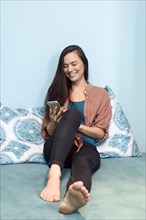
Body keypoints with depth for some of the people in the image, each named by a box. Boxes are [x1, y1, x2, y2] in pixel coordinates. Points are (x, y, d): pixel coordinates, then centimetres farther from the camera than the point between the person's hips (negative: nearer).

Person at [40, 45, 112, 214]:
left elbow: (101, 133, 6)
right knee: (73, 113, -31)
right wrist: (55, 123, -8)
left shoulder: (101, 95, 14)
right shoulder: (57, 92, 18)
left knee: (82, 162, -39)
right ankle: (54, 175, -54)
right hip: (56, 150, 0)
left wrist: (75, 126, -11)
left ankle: (72, 196, -74)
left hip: (86, 148, 0)